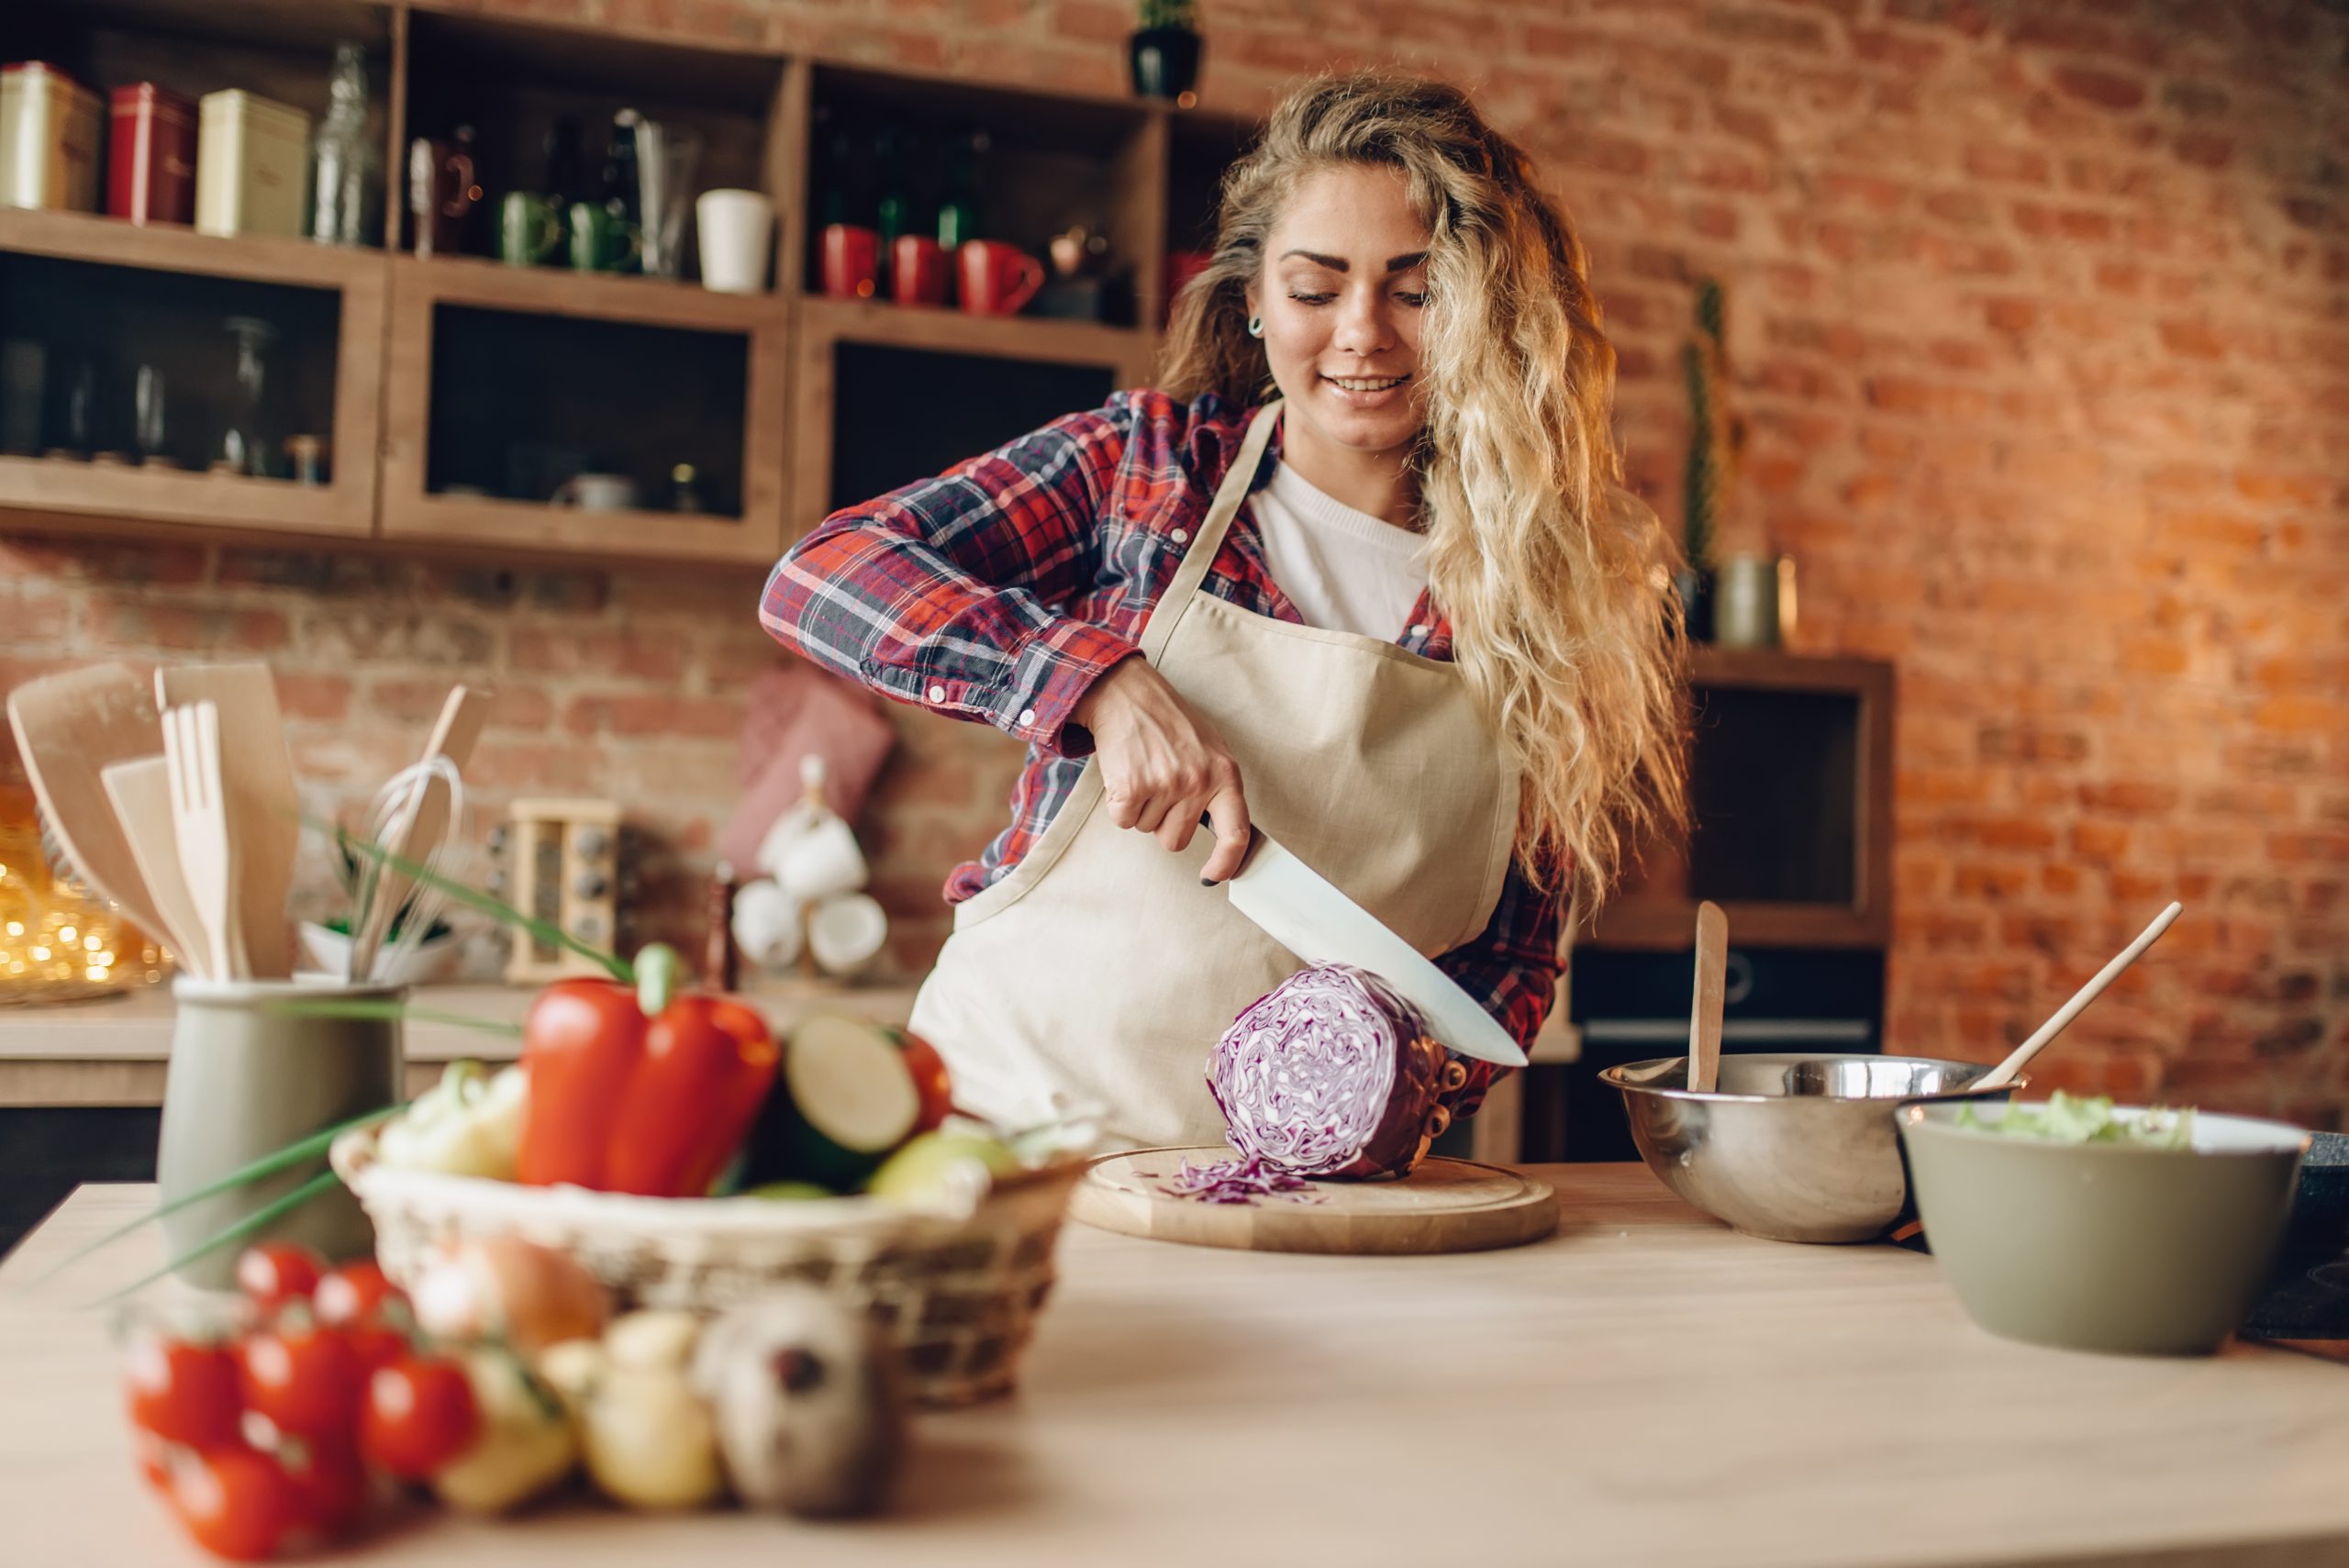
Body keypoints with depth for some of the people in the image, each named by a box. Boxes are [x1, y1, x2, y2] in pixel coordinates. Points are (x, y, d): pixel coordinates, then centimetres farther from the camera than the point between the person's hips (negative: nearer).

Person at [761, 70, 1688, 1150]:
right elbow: (818, 575, -7)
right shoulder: (1147, 463, 1)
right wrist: (1106, 683, -20)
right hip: (1008, 1107, -2)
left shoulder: (1556, 585, 3)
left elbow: (1512, 954, 7)